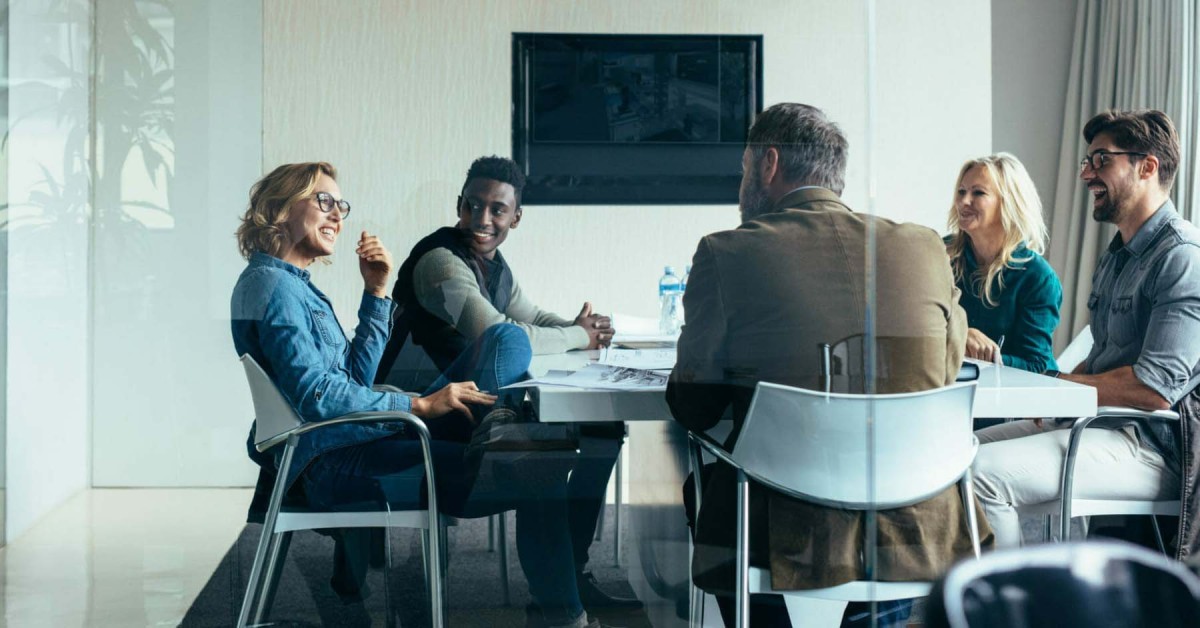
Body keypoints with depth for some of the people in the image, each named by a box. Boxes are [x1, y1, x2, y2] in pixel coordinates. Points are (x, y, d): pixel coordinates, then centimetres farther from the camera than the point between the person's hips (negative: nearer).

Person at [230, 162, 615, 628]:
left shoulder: (292, 283, 20)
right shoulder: (272, 283, -11)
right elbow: (317, 396, -21)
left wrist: (376, 293, 8)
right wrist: (422, 405, -18)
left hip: (349, 444, 10)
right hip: (333, 463, -10)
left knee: (507, 337, 9)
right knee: (541, 477, -20)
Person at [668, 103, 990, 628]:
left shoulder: (726, 254, -7)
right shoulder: (925, 249, 0)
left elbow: (694, 410, 0)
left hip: (786, 546, -2)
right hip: (917, 541, 3)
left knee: (702, 479, 27)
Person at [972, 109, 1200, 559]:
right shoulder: (1118, 253, 19)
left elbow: (1155, 389, -23)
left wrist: (1056, 385, -10)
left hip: (1149, 446, -10)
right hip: (1095, 421, 10)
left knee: (979, 475, -25)